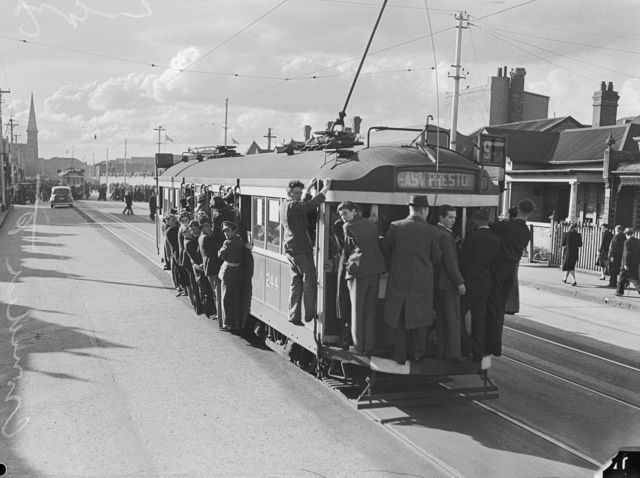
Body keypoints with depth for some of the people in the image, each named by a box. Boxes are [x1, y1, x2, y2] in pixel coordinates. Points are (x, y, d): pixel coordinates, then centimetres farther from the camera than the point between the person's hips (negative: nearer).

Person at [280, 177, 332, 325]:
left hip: (290, 250, 9)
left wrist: (308, 189, 28)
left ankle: (294, 316, 14)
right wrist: (325, 188, -19)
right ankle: (309, 316, 1)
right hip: (301, 250, -9)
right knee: (310, 282, -1)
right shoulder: (293, 206, -16)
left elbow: (303, 205, 29)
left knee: (296, 283, 13)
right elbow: (312, 204, -26)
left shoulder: (283, 206, 13)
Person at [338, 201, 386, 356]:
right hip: (375, 271, 5)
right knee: (370, 310, 13)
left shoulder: (348, 227, -6)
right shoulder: (373, 225, 10)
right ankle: (369, 346, 15)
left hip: (358, 272, -5)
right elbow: (378, 246, 13)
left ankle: (358, 346, 9)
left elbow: (346, 250, -1)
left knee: (357, 310, 7)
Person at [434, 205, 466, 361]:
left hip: (438, 283, 9)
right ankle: (453, 353, 1)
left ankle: (441, 351, 19)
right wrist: (459, 282, -17)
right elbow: (450, 262, -20)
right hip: (448, 283, -9)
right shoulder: (445, 236, -18)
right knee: (453, 319, -2)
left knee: (441, 319, 14)